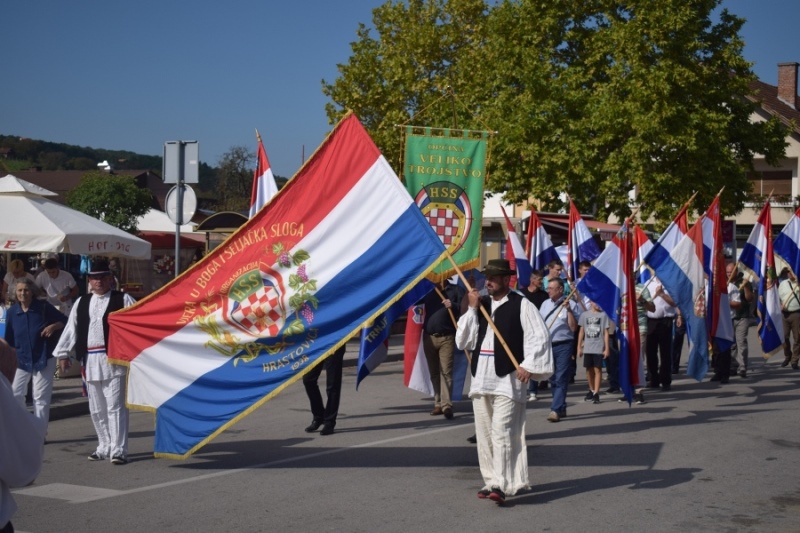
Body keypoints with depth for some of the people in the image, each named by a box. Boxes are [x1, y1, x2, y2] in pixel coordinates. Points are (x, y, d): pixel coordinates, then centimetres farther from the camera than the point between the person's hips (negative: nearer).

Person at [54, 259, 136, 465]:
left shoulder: (123, 299, 0)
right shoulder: (81, 303, 15)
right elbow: (71, 329, 17)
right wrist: (63, 353, 13)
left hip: (114, 361, -6)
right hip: (90, 362, 6)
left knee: (115, 407, -7)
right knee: (97, 409, 12)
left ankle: (118, 450, -5)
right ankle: (104, 447, 24)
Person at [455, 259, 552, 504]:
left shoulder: (521, 305, -4)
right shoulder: (480, 304, 13)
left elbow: (538, 337, -8)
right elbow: (463, 340, 8)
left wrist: (528, 365, -16)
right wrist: (471, 309, 0)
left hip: (507, 380, -7)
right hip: (481, 378, 7)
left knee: (501, 432, -14)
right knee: (484, 434, 10)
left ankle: (501, 484, -15)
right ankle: (491, 480, 19)